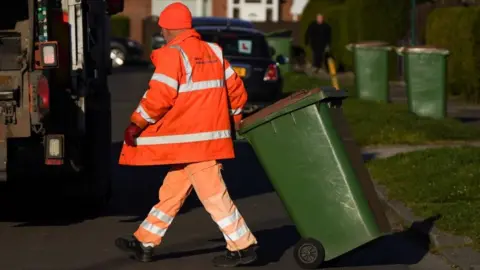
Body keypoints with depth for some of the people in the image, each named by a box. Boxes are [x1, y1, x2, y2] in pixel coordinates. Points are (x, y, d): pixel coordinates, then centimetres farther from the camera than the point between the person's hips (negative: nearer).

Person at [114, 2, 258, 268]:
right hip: (211, 134, 9)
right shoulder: (212, 52, 13)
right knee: (172, 191, 13)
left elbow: (160, 96, -18)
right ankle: (145, 243, 18)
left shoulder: (172, 54, -11)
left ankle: (243, 247, -2)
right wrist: (234, 118, 30)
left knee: (213, 196, -4)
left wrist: (136, 124, -9)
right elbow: (235, 88, 16)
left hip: (191, 139, -9)